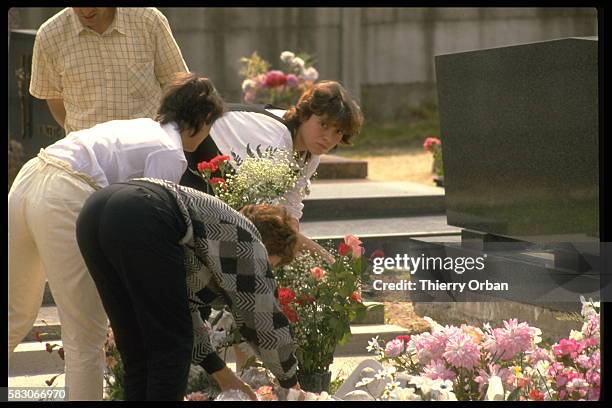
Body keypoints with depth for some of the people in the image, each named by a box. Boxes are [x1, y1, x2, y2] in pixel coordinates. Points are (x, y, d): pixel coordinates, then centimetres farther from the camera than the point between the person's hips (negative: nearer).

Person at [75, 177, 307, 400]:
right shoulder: (248, 241, 19)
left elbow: (185, 304, 44)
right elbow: (266, 322, 20)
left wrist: (219, 371, 48)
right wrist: (290, 382, 34)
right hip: (142, 220, -8)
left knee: (136, 349, 17)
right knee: (171, 346, 4)